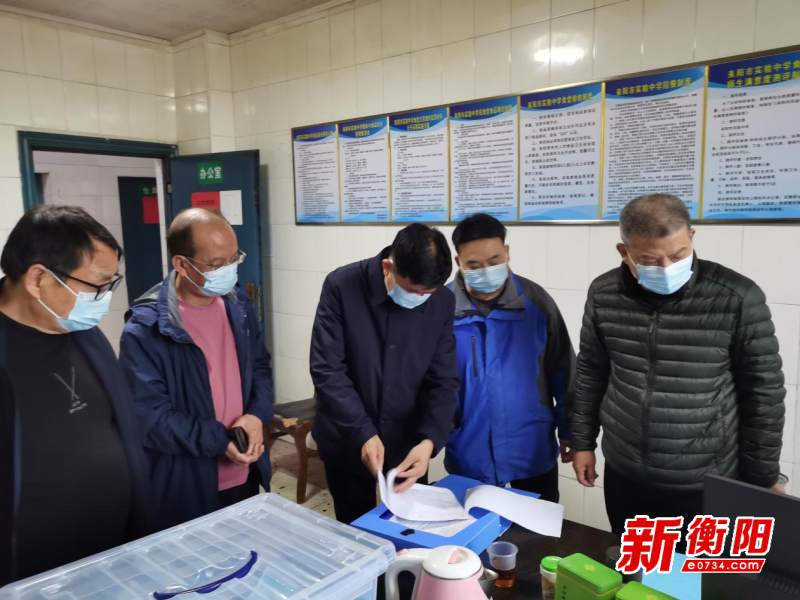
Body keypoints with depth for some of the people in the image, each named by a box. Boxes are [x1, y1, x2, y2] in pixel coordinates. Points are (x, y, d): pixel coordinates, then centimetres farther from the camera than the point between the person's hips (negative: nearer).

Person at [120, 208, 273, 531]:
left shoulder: (238, 305, 1)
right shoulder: (145, 329, -19)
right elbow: (149, 416, -19)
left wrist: (257, 415, -10)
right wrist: (221, 441, -22)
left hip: (245, 475, 6)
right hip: (186, 490, -5)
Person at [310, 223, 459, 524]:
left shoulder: (442, 302, -9)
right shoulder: (342, 286, -17)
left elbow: (443, 380, -6)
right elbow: (327, 370, -17)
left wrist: (429, 439, -21)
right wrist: (363, 433, -23)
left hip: (409, 442, 2)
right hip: (347, 441, -1)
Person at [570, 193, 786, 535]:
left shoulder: (737, 298, -15)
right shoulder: (604, 294, -6)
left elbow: (764, 392, -7)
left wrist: (763, 476, -2)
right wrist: (583, 441, 8)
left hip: (706, 488, -3)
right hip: (624, 478, 3)